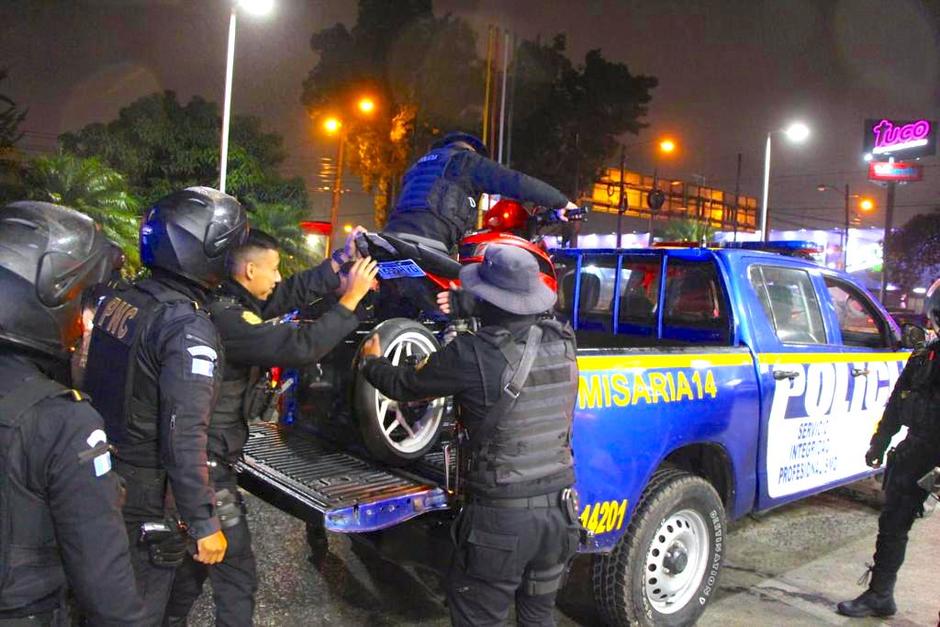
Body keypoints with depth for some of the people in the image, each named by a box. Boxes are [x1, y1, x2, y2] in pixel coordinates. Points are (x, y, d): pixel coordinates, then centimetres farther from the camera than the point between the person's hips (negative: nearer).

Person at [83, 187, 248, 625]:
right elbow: (185, 439, -26)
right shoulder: (189, 330, -25)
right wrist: (204, 524, -19)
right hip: (142, 506, -7)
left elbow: (97, 382, 9)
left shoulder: (115, 298, -1)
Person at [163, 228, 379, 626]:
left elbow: (293, 293, 10)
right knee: (235, 567, -2)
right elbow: (299, 347, -32)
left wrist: (342, 259, 7)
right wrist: (350, 299, -24)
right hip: (206, 462, -10)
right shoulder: (225, 318, -25)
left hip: (201, 456, 10)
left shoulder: (232, 301, 4)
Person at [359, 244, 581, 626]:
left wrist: (371, 361, 19)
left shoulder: (473, 353, -19)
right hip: (559, 509, 6)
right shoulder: (562, 343, -4)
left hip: (502, 517, -5)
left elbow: (404, 386, -3)